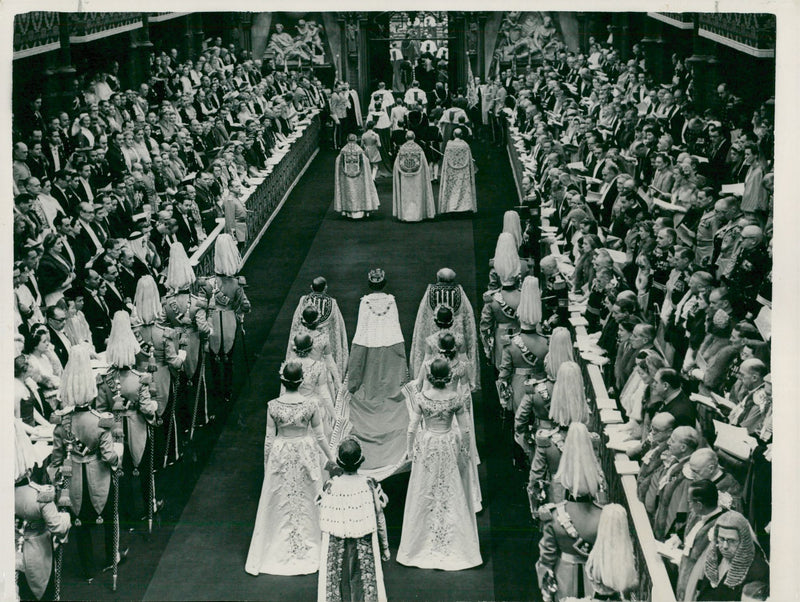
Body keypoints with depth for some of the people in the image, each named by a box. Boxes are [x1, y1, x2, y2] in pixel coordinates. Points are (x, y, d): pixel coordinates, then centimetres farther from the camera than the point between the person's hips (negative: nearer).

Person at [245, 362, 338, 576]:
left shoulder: (273, 406, -16)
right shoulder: (311, 404, -17)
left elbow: (269, 438, -8)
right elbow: (319, 435, -7)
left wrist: (266, 463, 7)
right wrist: (330, 457, 8)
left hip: (281, 455, 0)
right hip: (306, 453, 0)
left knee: (278, 503, 16)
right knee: (307, 501, 18)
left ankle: (278, 551, 28)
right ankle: (308, 545, 32)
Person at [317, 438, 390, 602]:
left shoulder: (330, 486, -12)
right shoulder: (369, 485, -12)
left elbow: (324, 522, -4)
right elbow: (379, 519, -5)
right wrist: (385, 547, 7)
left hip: (336, 549, 0)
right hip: (364, 548, 0)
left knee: (337, 581, 11)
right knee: (364, 580, 12)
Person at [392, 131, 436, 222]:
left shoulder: (401, 149, -3)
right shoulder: (419, 149, -6)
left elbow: (397, 165, -2)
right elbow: (424, 164, -4)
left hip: (404, 178, 1)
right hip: (417, 177, -1)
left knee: (405, 195, 7)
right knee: (416, 195, 6)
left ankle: (405, 214, 5)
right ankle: (417, 214, 4)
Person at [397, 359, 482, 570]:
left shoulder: (421, 398, -15)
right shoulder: (456, 397, -13)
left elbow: (412, 428, -9)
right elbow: (465, 429, -7)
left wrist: (410, 450, 5)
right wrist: (465, 451, 6)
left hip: (427, 447, 0)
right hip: (450, 447, 0)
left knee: (425, 496, 13)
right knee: (452, 495, 13)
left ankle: (424, 542, 22)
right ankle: (453, 543, 20)